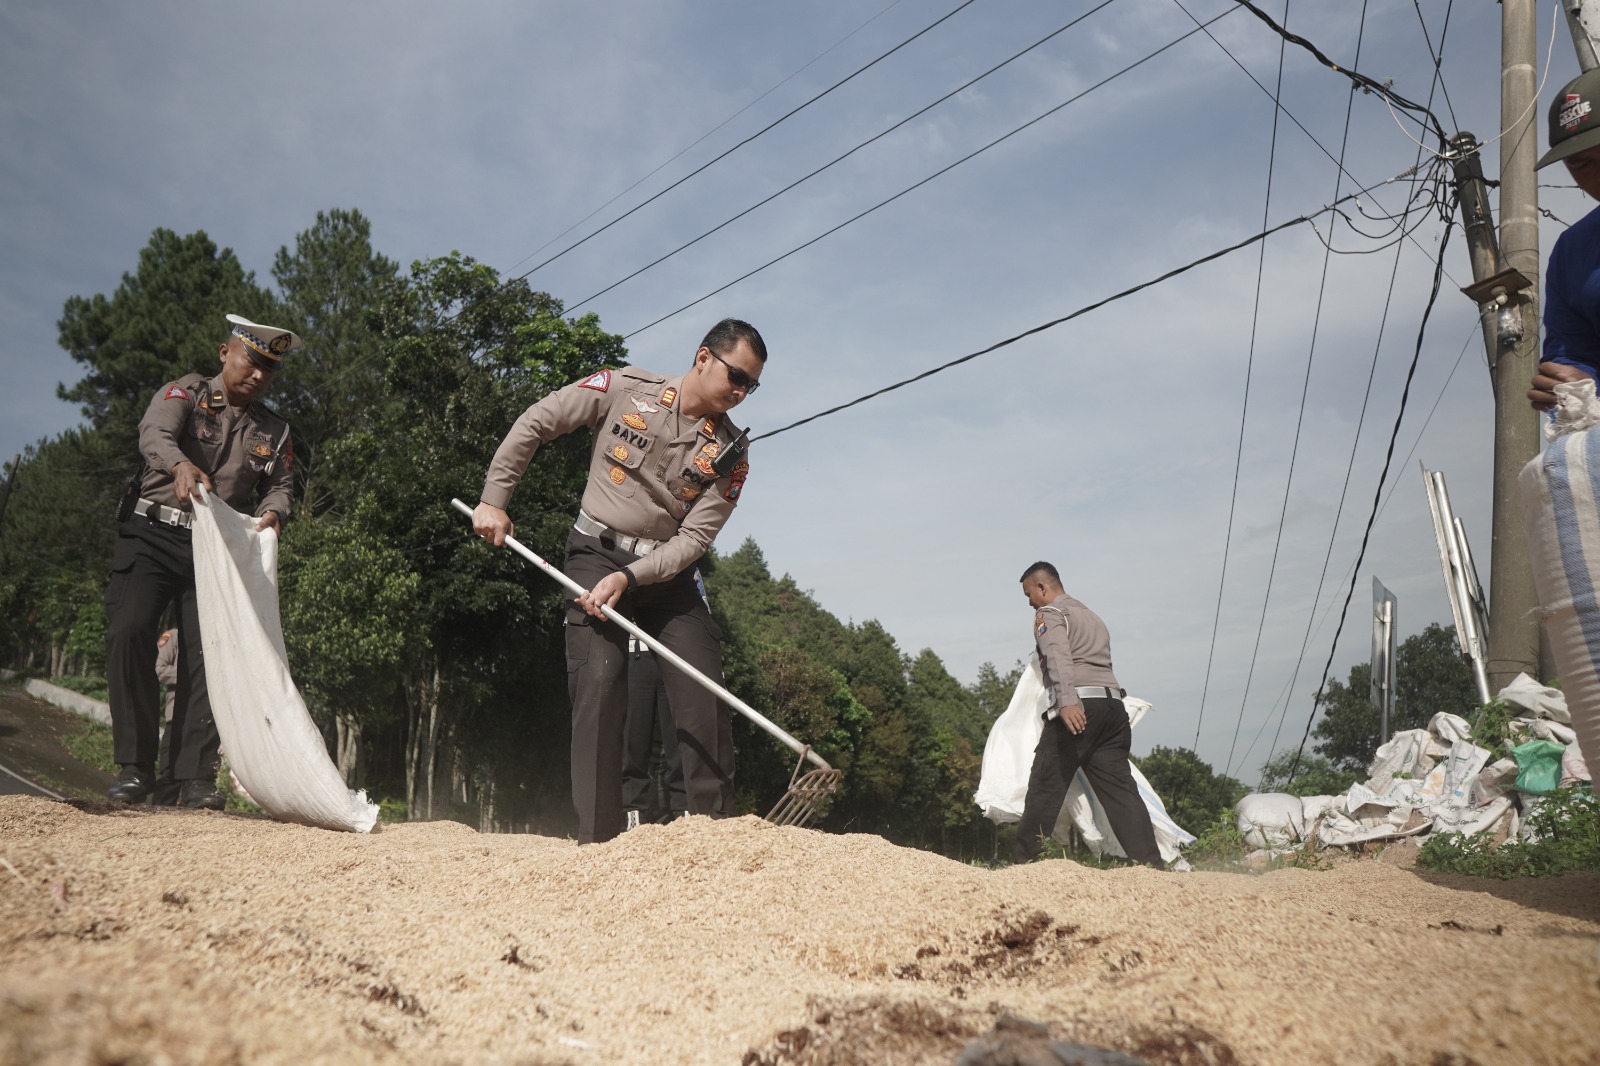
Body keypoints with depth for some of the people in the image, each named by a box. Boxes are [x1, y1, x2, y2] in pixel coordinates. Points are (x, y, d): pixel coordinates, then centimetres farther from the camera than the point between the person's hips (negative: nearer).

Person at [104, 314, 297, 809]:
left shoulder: (274, 431, 14)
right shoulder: (185, 392, 2)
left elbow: (279, 486, 8)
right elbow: (154, 435, -17)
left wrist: (272, 513, -17)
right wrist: (181, 466, -40)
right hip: (153, 533, -2)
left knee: (208, 652, -6)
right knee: (128, 632, -16)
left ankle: (194, 776, -1)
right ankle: (136, 768, -5)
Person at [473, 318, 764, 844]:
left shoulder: (731, 451, -4)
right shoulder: (624, 388, -7)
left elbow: (695, 537, -9)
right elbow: (534, 424, 0)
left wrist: (628, 578, -22)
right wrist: (493, 499, -3)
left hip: (667, 570, 3)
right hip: (597, 556, -2)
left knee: (705, 698, -6)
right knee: (599, 691, -13)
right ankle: (596, 840, -7)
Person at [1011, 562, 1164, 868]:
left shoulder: (1049, 613, 4)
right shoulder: (1091, 615, 31)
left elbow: (1058, 657, -15)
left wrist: (1067, 701, -28)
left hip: (1078, 706, -7)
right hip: (1112, 703, 7)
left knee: (1045, 788, -2)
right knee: (1120, 788, 1)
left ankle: (1022, 862, 2)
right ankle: (1152, 864, -9)